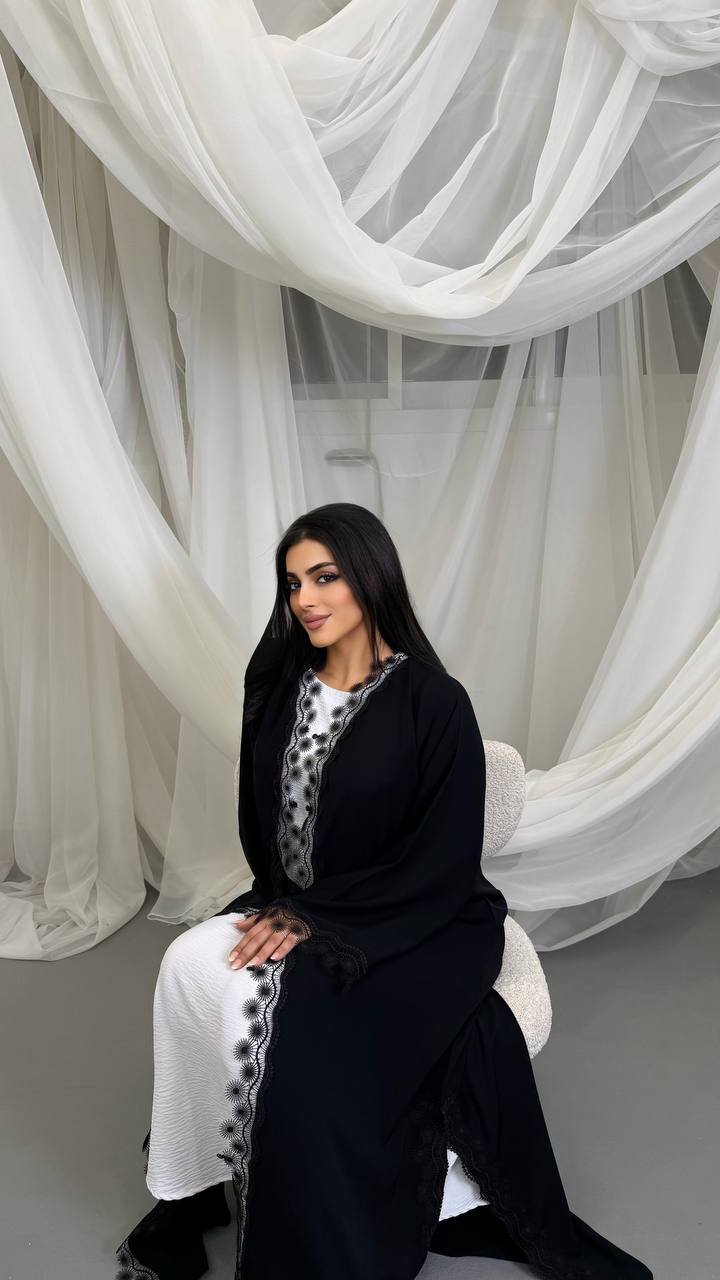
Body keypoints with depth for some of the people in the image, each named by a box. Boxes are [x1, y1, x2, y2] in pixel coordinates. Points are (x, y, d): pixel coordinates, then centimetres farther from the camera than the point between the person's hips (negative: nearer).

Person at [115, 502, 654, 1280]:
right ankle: (196, 1190, -6)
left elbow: (445, 863, -15)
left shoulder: (433, 703, -13)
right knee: (189, 965, -22)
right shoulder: (279, 690, 3)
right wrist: (282, 904, -5)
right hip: (298, 909, 6)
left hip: (419, 931, -5)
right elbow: (259, 821, 12)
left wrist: (319, 922, -19)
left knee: (290, 1019, -29)